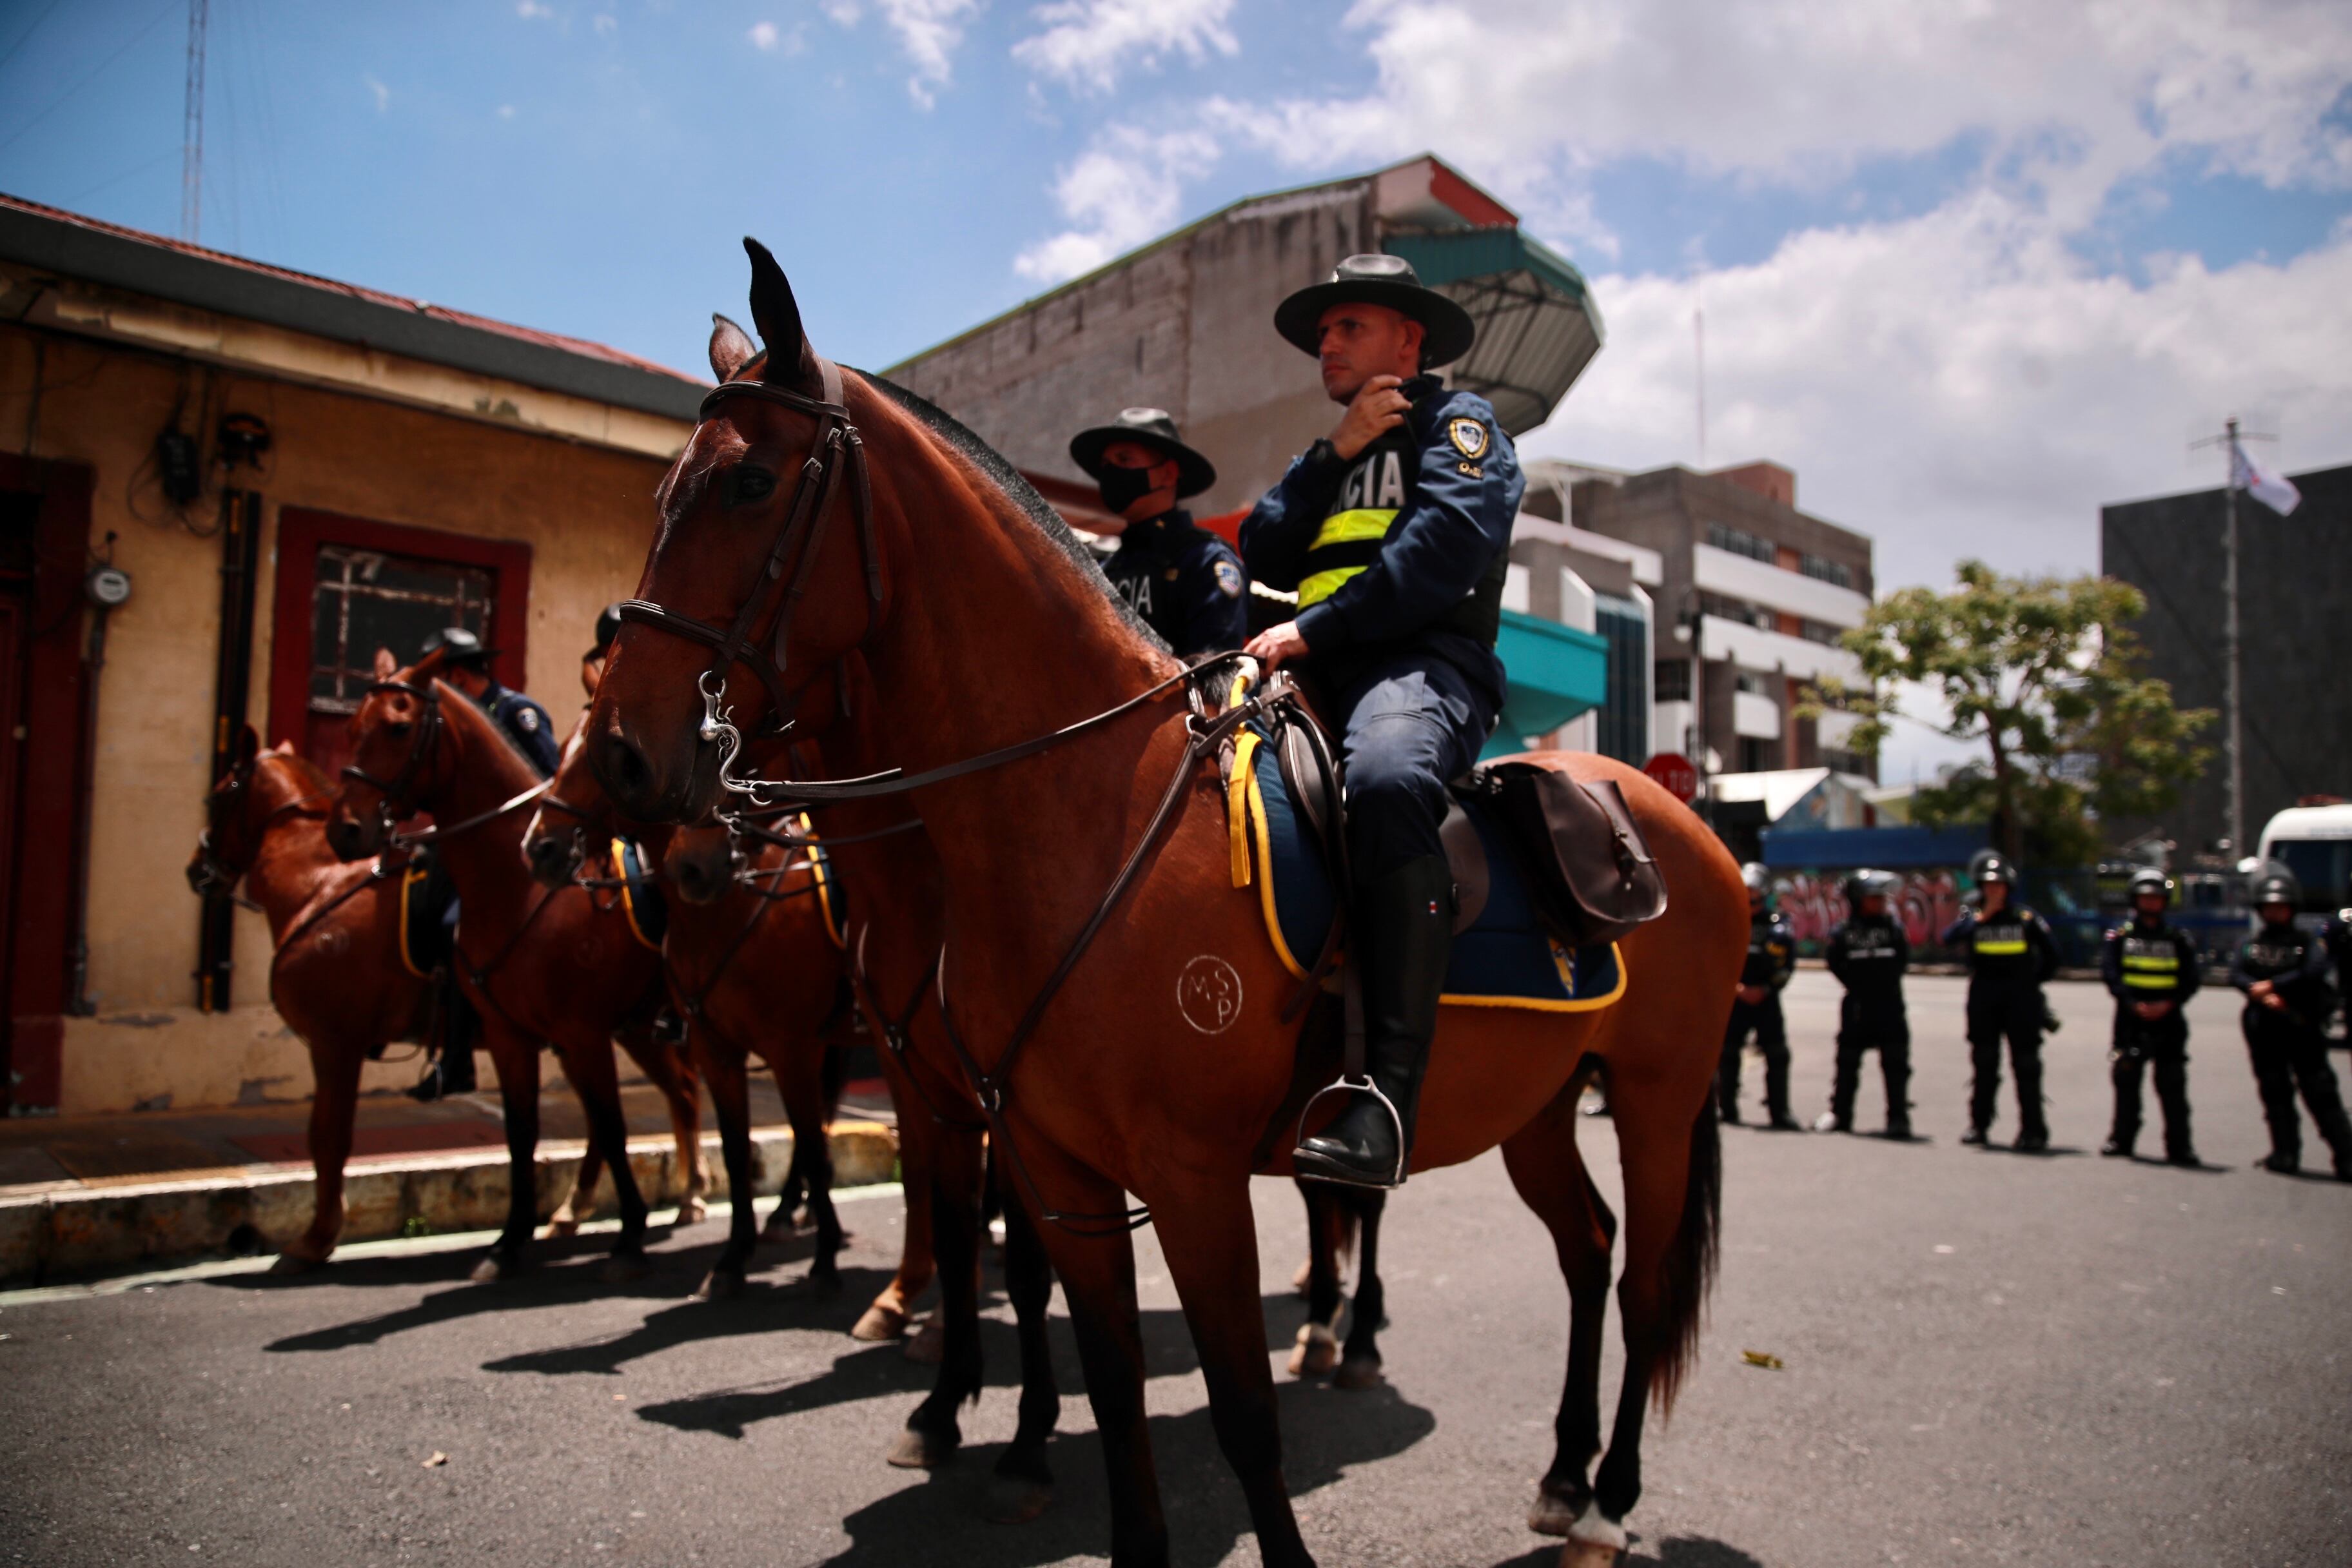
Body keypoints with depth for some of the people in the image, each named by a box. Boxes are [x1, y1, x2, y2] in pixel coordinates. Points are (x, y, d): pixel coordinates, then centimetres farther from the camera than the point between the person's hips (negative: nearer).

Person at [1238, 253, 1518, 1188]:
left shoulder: (1458, 422, 14)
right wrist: (1336, 453, 6)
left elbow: (1443, 549, -8)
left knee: (1385, 780, -40)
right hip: (1315, 678, 7)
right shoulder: (1332, 454, 34)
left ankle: (1389, 1088, -44)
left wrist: (1315, 627, -15)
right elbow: (1263, 556, 16)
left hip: (1424, 663, -7)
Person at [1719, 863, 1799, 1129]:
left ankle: (1780, 1113, 2)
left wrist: (1764, 989, -10)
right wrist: (1737, 988, -9)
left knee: (1777, 1056, -3)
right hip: (1733, 998, 0)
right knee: (1727, 1055, 2)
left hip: (1766, 999, 0)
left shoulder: (1777, 925, 5)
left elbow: (1787, 966, 1)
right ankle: (1727, 1109, 12)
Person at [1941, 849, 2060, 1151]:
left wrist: (2033, 981, 6)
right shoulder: (1973, 919, 3)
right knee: (1984, 1065, 8)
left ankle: (2033, 1131, 2)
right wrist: (1981, 917, -20)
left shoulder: (2026, 919, 2)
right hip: (1983, 1001, 1)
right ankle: (1979, 1124, 16)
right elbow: (1949, 938, -17)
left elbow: (2051, 955, 10)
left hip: (2020, 1001, -1)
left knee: (2026, 1066, -1)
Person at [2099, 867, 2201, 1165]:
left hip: (2168, 1021, 0)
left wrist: (2169, 1004, -13)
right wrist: (2133, 1003, -16)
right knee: (2126, 1083, 4)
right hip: (2130, 1020, 0)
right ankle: (2122, 1139, 13)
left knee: (2172, 1085, 0)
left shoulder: (2179, 939, 10)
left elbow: (2190, 981, 4)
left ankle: (2179, 1145, 6)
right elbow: (2110, 973, -3)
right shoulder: (2120, 936, 7)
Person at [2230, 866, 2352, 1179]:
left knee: (2321, 1093, -5)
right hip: (2264, 1030, 3)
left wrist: (2271, 985, -13)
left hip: (2303, 1027, -3)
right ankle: (2285, 1155, 11)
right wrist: (2262, 994, -18)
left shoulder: (2307, 941, 5)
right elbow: (2236, 975, -1)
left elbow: (2315, 971, -13)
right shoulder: (2251, 943, 12)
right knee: (2275, 1093, 5)